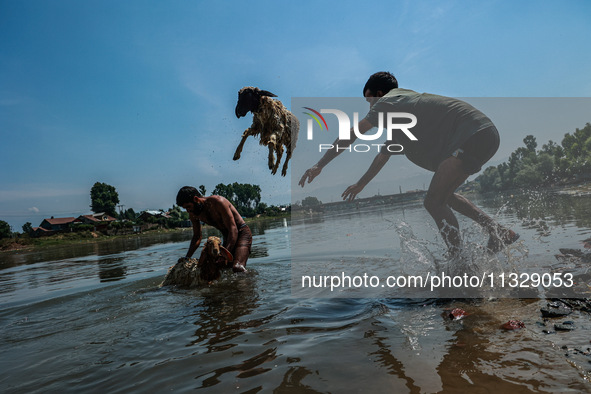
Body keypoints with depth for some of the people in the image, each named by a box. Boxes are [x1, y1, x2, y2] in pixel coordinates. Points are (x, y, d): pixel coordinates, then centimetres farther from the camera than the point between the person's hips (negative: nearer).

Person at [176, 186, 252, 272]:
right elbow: (197, 237, 15)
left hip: (242, 233, -8)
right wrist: (187, 258, 5)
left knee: (237, 267, -29)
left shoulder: (217, 202, -24)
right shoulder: (193, 214, -1)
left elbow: (233, 229, -29)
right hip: (228, 237, 8)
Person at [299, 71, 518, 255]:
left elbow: (350, 135, -8)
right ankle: (502, 233, 21)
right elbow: (384, 154, 33)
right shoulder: (399, 116, 25)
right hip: (484, 135, 10)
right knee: (443, 195, 22)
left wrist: (319, 166, -2)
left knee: (434, 201, -14)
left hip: (475, 135, -10)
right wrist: (361, 184, 42)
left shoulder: (389, 101, -2)